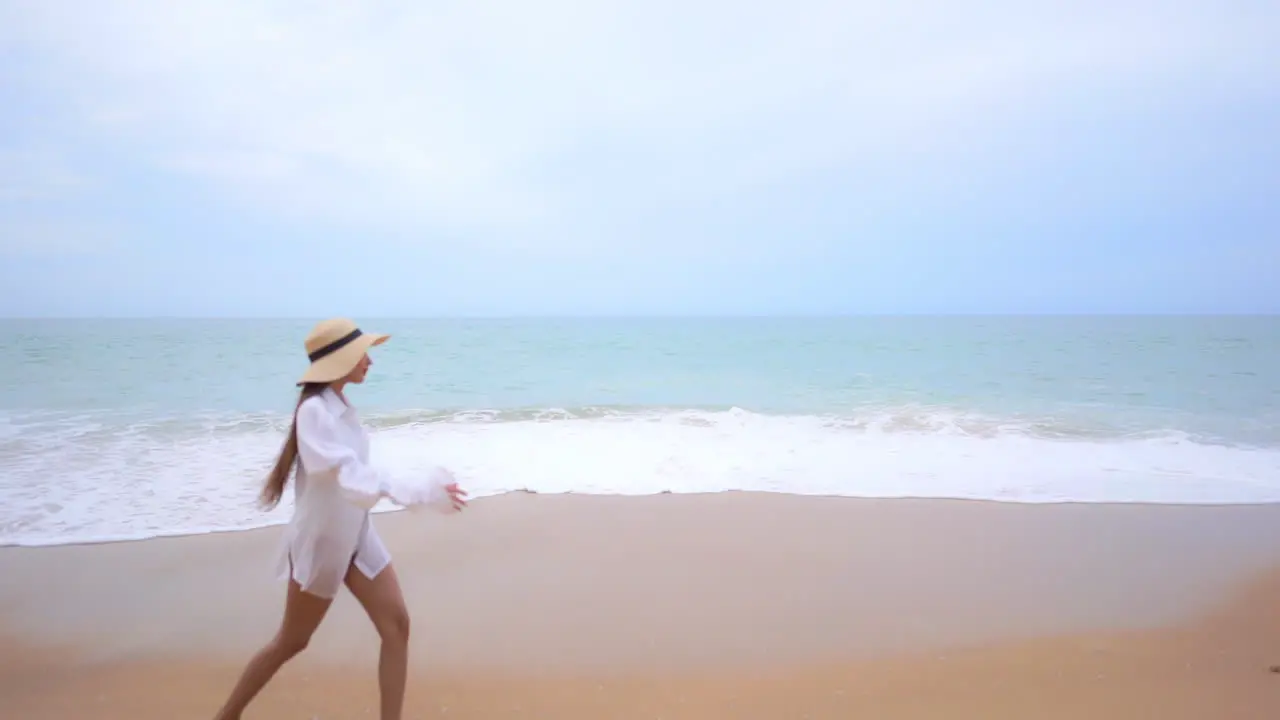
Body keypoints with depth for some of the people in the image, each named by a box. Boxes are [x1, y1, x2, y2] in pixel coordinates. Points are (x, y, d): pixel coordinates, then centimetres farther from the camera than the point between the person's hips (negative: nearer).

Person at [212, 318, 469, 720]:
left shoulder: (340, 406, 2)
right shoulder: (315, 410, -23)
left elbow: (356, 472, 4)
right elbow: (351, 477, -34)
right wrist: (422, 493, -42)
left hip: (356, 537, 7)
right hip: (320, 542, -7)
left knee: (396, 624, 1)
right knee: (291, 642, 11)